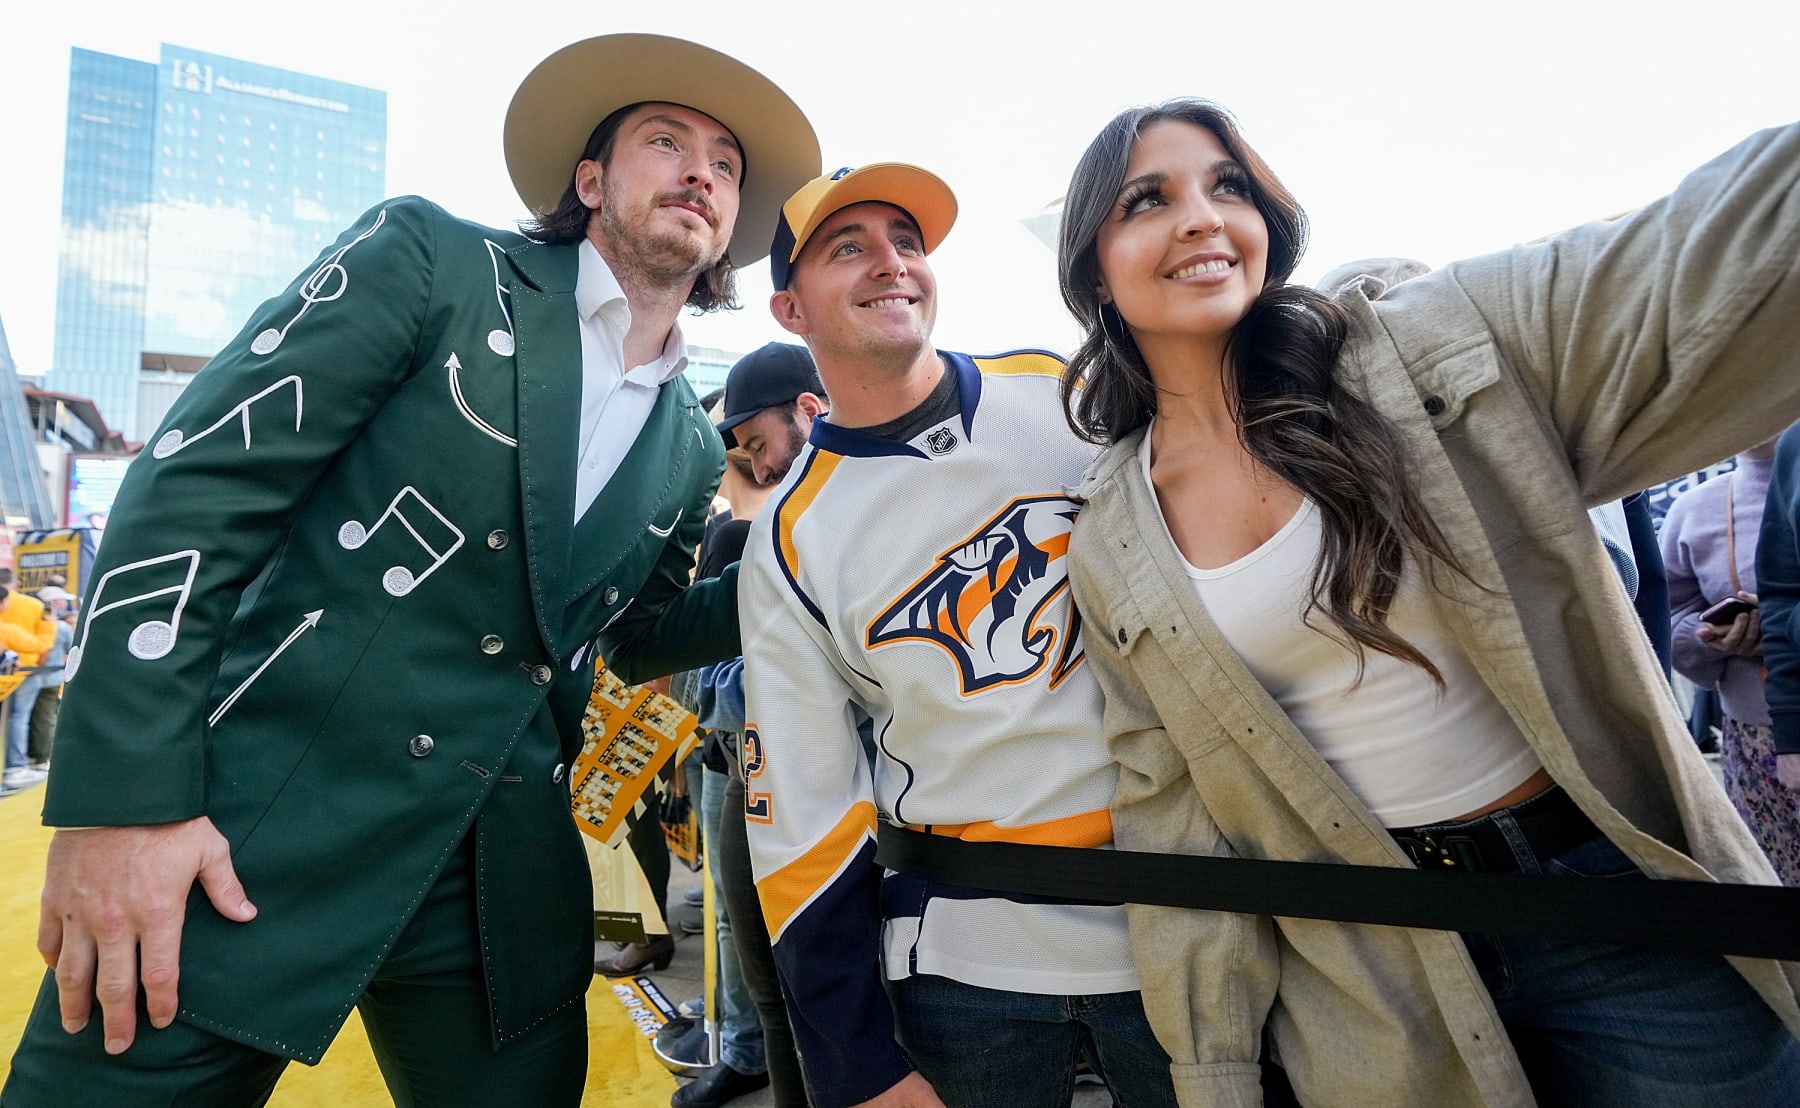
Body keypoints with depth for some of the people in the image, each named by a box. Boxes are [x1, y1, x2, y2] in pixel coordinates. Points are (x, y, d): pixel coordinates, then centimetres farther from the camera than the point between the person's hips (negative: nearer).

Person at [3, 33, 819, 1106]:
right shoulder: (433, 256, -3)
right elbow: (199, 481, -9)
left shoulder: (693, 451, 9)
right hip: (247, 829, -3)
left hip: (502, 885, 4)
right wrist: (123, 796, -15)